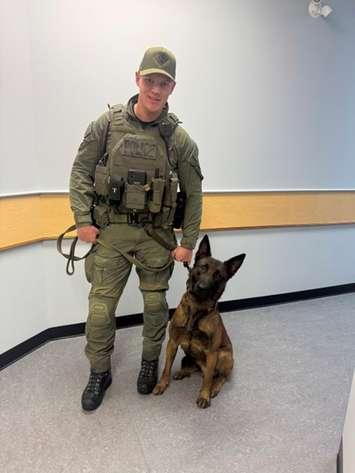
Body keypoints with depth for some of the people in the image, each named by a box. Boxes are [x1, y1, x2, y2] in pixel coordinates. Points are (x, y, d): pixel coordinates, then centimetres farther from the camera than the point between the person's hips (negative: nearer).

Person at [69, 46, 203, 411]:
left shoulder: (179, 137, -2)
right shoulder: (108, 123, -1)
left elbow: (193, 193, 3)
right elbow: (81, 171, 3)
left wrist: (188, 242, 0)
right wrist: (83, 219, -5)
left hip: (156, 234, 1)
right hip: (109, 230, 0)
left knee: (155, 304, 12)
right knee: (100, 306, 4)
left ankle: (150, 362, 38)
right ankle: (99, 373, 29)